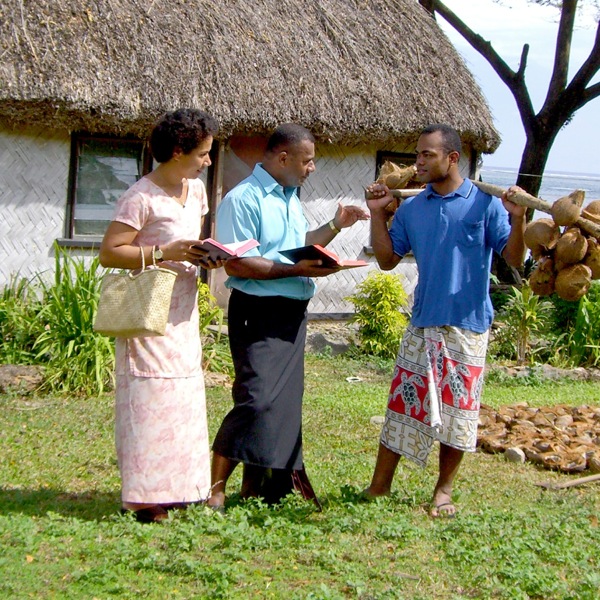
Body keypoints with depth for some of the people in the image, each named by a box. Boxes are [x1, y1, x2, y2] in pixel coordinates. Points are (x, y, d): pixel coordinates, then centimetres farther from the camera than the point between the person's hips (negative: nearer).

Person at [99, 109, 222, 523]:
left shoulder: (196, 189, 10)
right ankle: (147, 499, -1)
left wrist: (206, 256, 1)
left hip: (184, 313, 8)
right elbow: (109, 253, -17)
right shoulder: (142, 197, -16)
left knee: (183, 401, 10)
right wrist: (164, 252, -23)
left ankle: (175, 490, 19)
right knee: (152, 400, -7)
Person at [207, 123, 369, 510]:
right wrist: (296, 270, -23)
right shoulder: (243, 199, -13)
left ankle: (255, 486, 20)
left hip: (293, 314, 9)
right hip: (258, 314, -9)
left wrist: (335, 226, 14)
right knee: (257, 399, -15)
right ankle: (215, 488, -7)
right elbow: (235, 264, -20)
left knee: (284, 399, 10)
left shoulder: (291, 198, 16)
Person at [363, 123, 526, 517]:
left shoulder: (484, 203, -4)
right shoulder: (411, 209, 8)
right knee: (403, 402, 3)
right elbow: (387, 259, 11)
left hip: (468, 326, -3)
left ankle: (444, 491, 18)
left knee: (457, 408, 4)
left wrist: (517, 219, -23)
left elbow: (514, 259, -6)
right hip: (422, 323, 3)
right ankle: (380, 485, 11)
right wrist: (378, 214, 2)